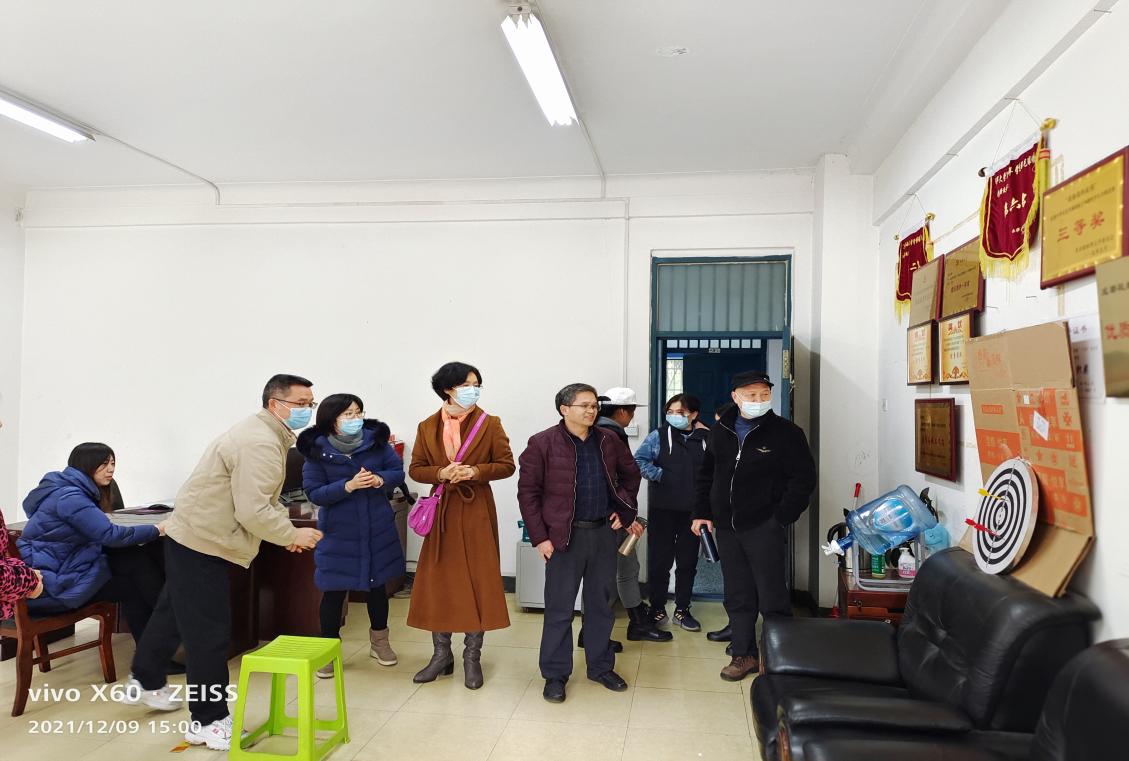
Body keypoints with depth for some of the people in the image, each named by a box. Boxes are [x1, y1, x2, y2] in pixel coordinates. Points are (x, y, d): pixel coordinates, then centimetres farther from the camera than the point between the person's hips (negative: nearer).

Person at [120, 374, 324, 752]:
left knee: (174, 612, 26)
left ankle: (145, 682, 46)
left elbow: (261, 498, 16)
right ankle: (208, 721, 12)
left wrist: (286, 529, 3)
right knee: (209, 632, -1)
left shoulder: (266, 435, 10)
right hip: (202, 543, -11)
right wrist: (292, 535, -15)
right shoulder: (260, 444, -25)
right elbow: (253, 512, -29)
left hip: (193, 536, 11)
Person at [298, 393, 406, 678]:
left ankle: (379, 642, 37)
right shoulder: (317, 451, -13)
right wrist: (348, 486, -27)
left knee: (377, 585, 16)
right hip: (338, 532, -2)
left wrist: (380, 480, -22)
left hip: (377, 529, 3)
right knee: (334, 591, 4)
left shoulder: (375, 440, -8)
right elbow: (314, 493, -14)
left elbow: (399, 471, -1)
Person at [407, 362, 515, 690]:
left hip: (477, 512, -2)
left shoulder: (489, 425, -2)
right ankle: (442, 654, 22)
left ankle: (472, 657, 16)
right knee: (437, 581, 6)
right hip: (442, 512, 2)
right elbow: (415, 468, 6)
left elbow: (507, 465, -1)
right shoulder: (427, 427, 4)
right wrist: (441, 473, -14)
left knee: (478, 582, 1)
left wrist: (476, 471, -18)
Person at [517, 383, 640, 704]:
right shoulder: (542, 444, -9)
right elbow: (528, 492, -8)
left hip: (604, 533, 4)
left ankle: (601, 667, 31)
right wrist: (540, 537, -11)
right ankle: (555, 675, 18)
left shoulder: (609, 441, 4)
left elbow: (631, 474, 19)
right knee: (559, 608, 4)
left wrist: (623, 509, 8)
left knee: (601, 604, 16)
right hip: (565, 536, -4)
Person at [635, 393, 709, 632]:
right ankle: (657, 609, 18)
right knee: (660, 559, 4)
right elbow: (639, 460, -9)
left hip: (693, 511, 3)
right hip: (663, 509, -2)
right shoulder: (658, 436, -2)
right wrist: (660, 475, -15)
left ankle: (682, 610, 23)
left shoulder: (704, 439, 5)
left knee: (688, 561, 10)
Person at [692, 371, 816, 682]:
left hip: (764, 528, -5)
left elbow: (804, 478, -8)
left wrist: (781, 517, -12)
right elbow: (706, 475, 16)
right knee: (737, 597, 11)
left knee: (772, 598, 0)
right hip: (726, 528, 5)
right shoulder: (720, 432, 8)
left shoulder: (785, 432, -6)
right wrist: (702, 512, 9)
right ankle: (744, 654, 23)